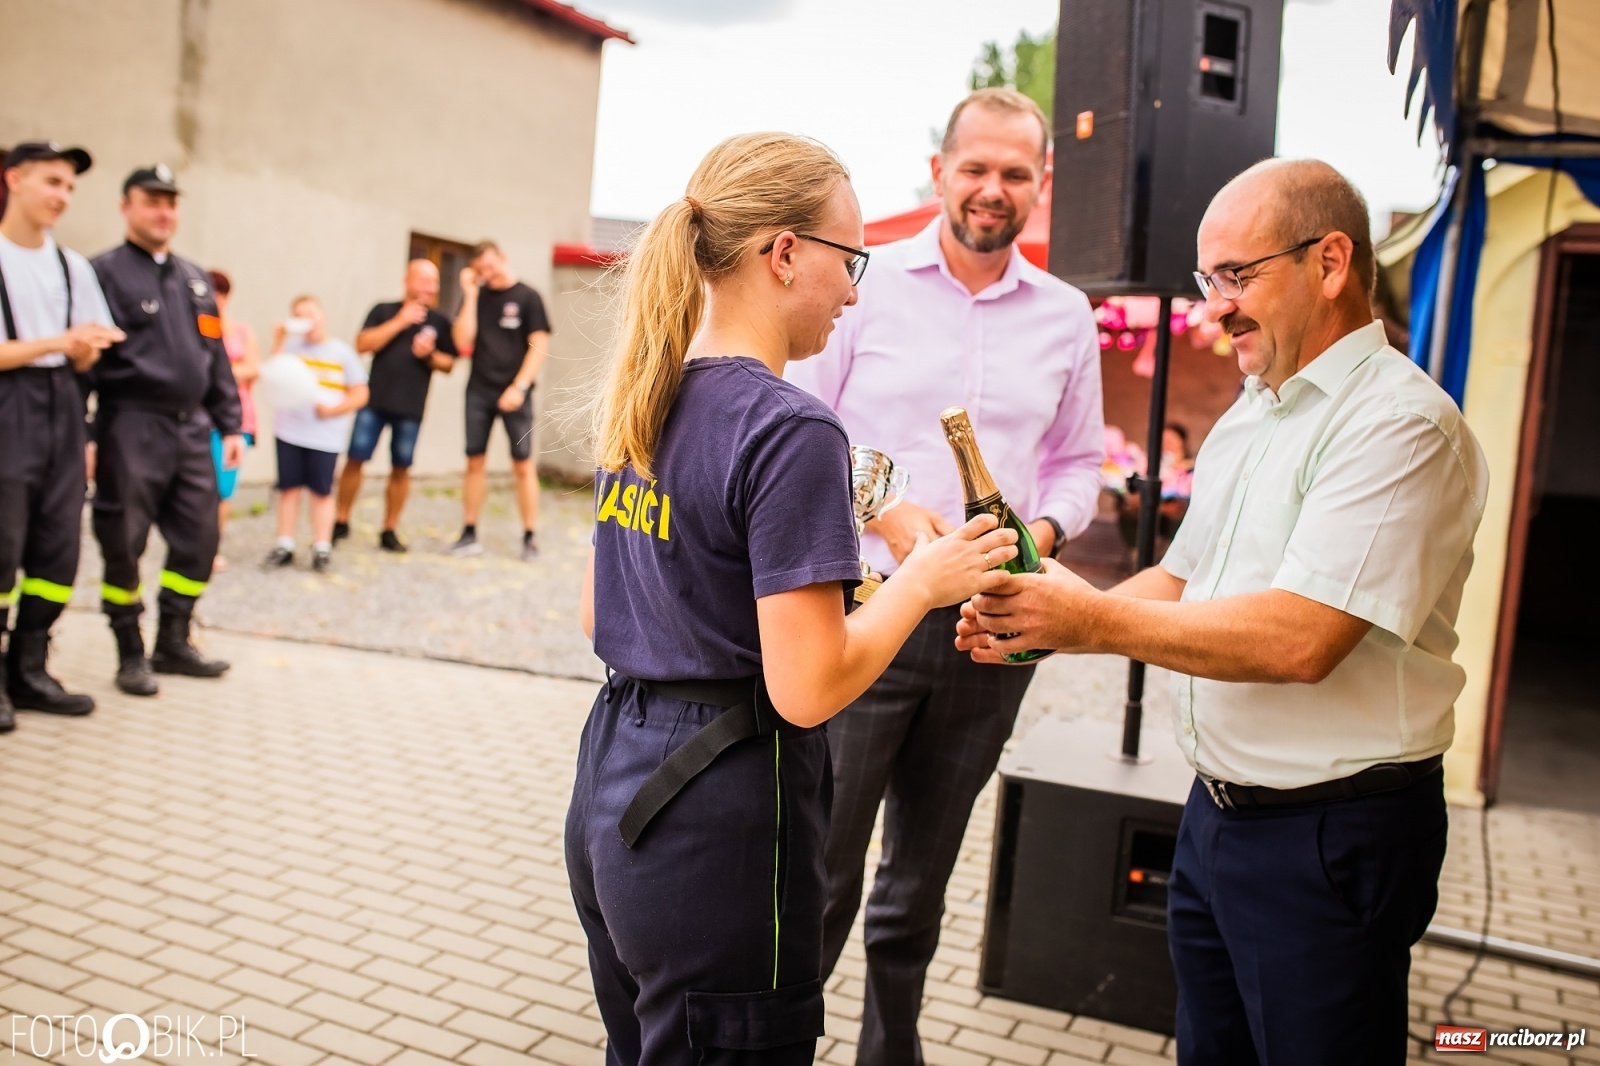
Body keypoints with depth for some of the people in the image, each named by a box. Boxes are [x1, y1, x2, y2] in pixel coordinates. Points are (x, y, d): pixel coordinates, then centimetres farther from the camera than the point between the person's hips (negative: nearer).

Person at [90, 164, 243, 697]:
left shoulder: (194, 278, 17)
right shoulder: (105, 272, -4)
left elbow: (217, 356, 19)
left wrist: (230, 424, 15)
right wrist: (81, 435, -16)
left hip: (192, 428, 6)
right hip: (133, 428, -6)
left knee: (198, 540, 8)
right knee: (124, 544, 2)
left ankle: (174, 643, 21)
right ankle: (131, 654, 15)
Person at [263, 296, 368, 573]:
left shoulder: (343, 353, 3)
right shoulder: (291, 347, 8)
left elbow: (360, 395, 1)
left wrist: (332, 410, -13)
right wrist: (278, 342, -5)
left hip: (325, 434, -2)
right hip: (289, 430, 2)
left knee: (321, 490, 3)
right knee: (289, 487, 6)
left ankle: (321, 548, 8)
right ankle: (285, 545, 13)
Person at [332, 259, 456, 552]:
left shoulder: (439, 322, 7)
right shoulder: (384, 311, 4)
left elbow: (449, 364, 9)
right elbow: (362, 344, -7)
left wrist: (429, 355, -12)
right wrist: (399, 322, -12)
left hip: (411, 407, 1)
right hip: (374, 401, -1)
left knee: (401, 468, 5)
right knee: (355, 459, -1)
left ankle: (389, 530, 15)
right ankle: (341, 522, 14)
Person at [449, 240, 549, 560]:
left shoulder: (527, 297, 0)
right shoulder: (475, 296, 8)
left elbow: (539, 346, -4)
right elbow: (463, 342, -1)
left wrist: (519, 387, -13)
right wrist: (470, 295, -5)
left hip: (513, 392, -3)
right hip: (479, 390, 3)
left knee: (523, 464, -2)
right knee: (475, 461, 6)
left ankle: (530, 537, 4)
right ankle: (469, 534, 12)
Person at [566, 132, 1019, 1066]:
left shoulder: (642, 402, 6)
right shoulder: (790, 430, -20)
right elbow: (807, 690, -22)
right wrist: (922, 580, -8)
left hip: (613, 787, 9)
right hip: (717, 823, -8)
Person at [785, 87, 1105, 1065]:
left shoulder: (1067, 317, 9)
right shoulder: (867, 284, -1)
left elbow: (1078, 464, 14)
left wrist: (1042, 529, -7)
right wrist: (882, 512, -17)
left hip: (991, 628, 4)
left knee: (921, 883, 17)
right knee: (819, 875, -1)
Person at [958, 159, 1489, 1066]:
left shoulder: (1399, 423, -19)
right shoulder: (1246, 420, 11)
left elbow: (1298, 640, -28)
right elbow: (1180, 582, 14)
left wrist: (1098, 621, -21)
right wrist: (1039, 621, -2)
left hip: (1331, 831, -8)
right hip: (1218, 810, 8)